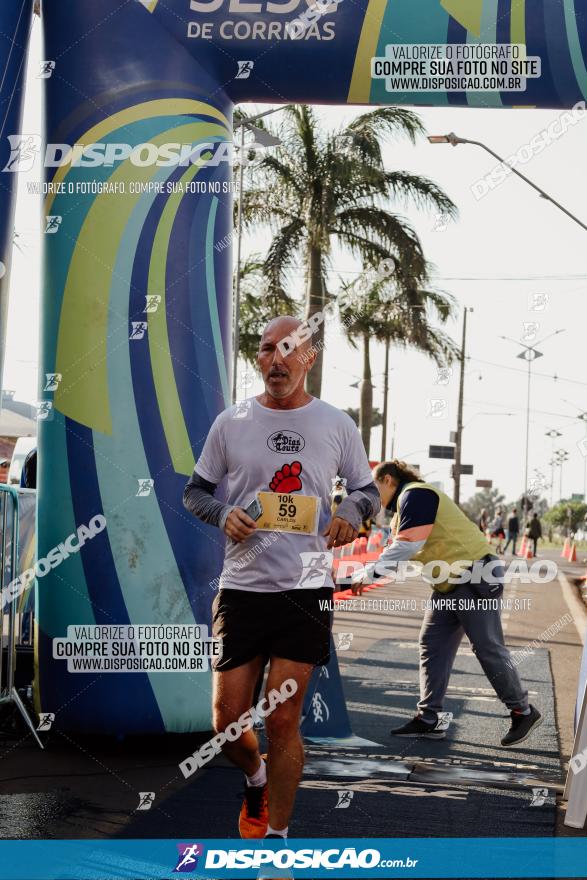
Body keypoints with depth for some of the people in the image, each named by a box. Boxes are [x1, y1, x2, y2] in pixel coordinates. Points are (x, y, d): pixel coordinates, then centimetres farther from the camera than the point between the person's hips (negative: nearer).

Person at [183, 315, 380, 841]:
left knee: (283, 722, -2)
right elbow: (195, 492, 13)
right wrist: (223, 513, -8)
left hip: (307, 588, -1)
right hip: (241, 586, 1)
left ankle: (277, 834, 14)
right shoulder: (230, 423, 5)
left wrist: (352, 511, -9)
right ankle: (256, 779, 37)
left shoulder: (336, 424, 4)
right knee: (228, 722, 3)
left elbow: (369, 489, 14)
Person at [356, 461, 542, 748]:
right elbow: (399, 550, 16)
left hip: (476, 577, -11)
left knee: (488, 649, -6)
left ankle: (523, 712, 7)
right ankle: (429, 719, 8)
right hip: (450, 585, 11)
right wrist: (370, 572, 3)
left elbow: (408, 544, -22)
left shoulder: (415, 494, -13)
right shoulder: (405, 504, 20)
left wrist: (370, 572, -17)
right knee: (433, 647, 6)